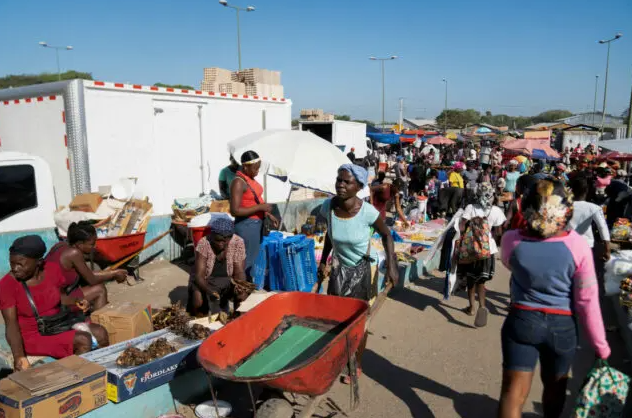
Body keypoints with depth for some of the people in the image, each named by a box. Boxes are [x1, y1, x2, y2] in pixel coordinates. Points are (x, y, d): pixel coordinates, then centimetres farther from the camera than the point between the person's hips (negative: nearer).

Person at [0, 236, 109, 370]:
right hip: (33, 335, -5)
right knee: (83, 340, -24)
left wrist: (76, 301, -10)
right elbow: (11, 325, -21)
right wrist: (19, 356, -34)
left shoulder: (53, 269, -8)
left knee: (100, 332, -12)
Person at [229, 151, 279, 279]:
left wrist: (269, 215, 15)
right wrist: (261, 207, -23)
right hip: (246, 226, -10)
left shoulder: (250, 178, 8)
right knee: (248, 262, -1)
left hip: (257, 224, 10)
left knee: (257, 258, 18)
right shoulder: (238, 182, -20)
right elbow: (235, 211, -25)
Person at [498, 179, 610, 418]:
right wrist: (601, 346, -1)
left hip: (521, 321, -1)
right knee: (555, 386, 25)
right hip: (562, 326, 1)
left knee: (514, 390, 7)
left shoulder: (511, 240, -16)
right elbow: (587, 301, -12)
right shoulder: (578, 246, -18)